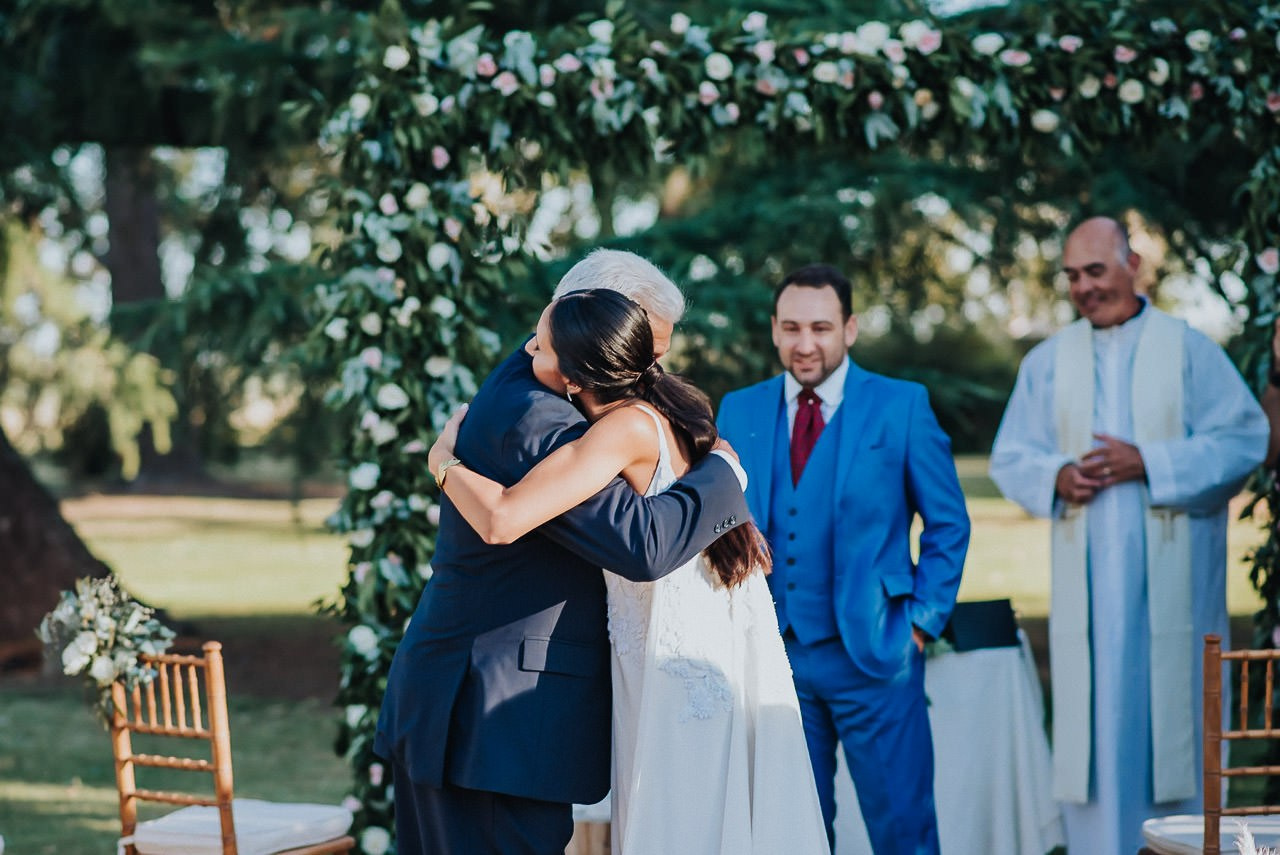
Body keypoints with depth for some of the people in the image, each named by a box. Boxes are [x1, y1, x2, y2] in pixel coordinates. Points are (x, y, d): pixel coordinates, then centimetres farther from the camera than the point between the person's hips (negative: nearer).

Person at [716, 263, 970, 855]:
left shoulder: (901, 407, -1)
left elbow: (948, 524, 3)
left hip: (873, 654, -3)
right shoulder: (739, 411, 8)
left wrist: (923, 621, -4)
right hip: (772, 655, 3)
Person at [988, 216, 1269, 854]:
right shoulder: (1047, 362, 11)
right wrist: (1056, 477, -10)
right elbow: (1009, 458, 12)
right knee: (1093, 716, 3)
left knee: (1173, 704, 0)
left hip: (1171, 574, -2)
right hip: (1087, 578, 3)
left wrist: (1149, 464, -14)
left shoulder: (1187, 349, 2)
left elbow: (1244, 438, -4)